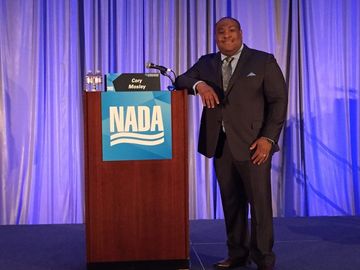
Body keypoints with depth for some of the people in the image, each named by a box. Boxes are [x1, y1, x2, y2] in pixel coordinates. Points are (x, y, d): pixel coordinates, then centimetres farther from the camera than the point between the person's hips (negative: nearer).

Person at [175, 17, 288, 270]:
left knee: (259, 201, -2)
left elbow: (279, 100, -1)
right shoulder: (206, 62, 14)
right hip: (220, 144, 4)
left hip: (253, 144, -4)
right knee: (231, 201, 8)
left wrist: (268, 137, -11)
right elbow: (180, 81, 11)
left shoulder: (263, 61, 2)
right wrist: (199, 84, -12)